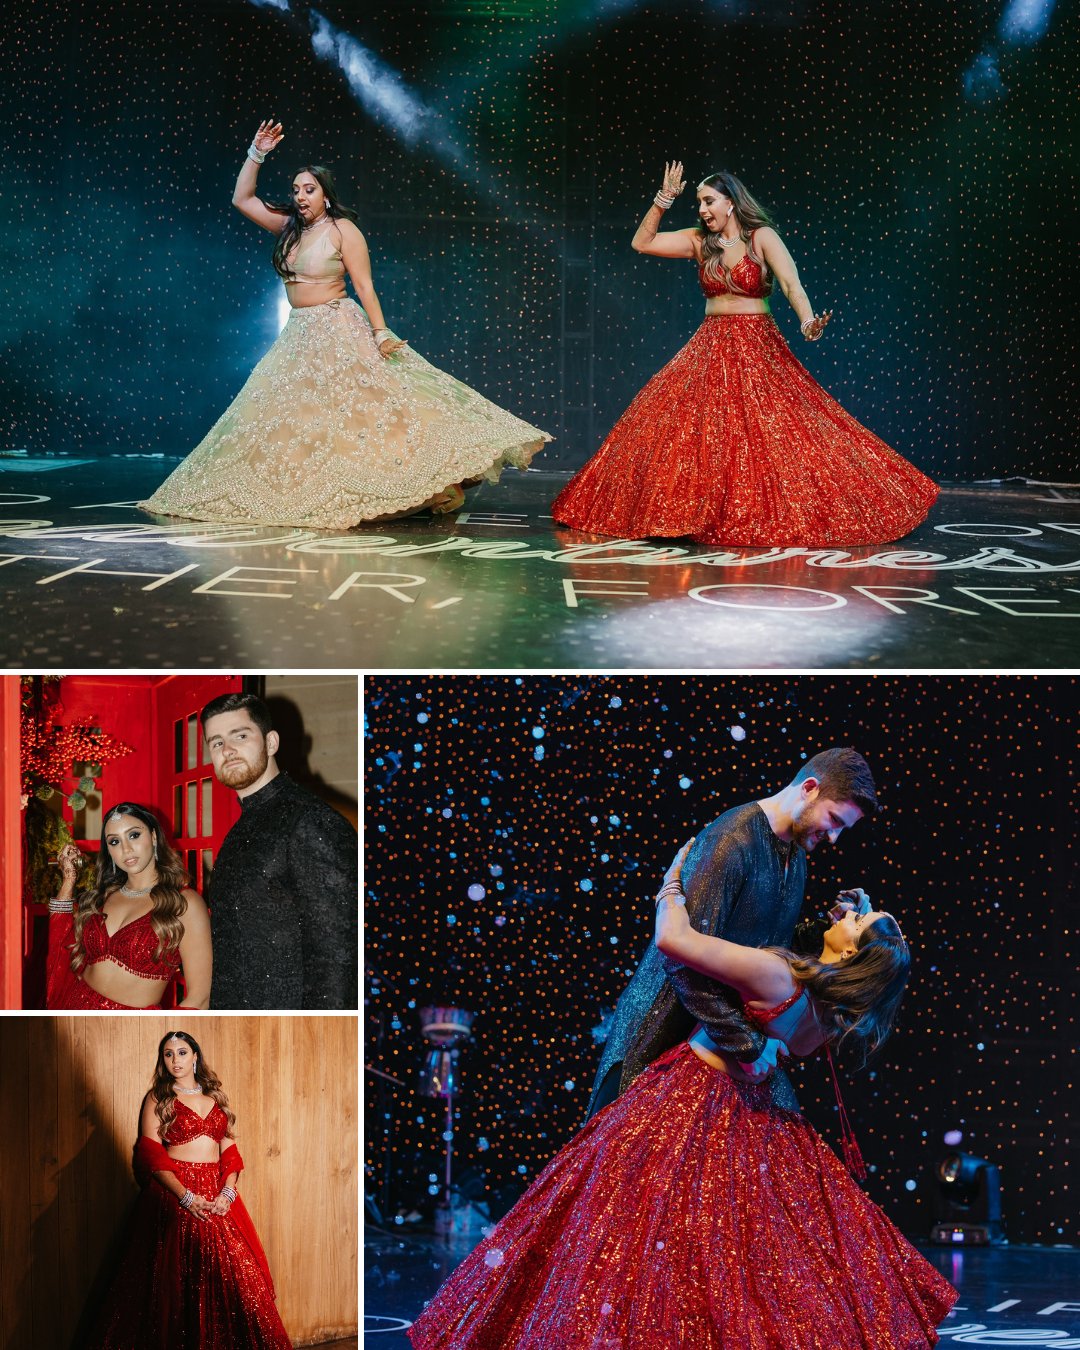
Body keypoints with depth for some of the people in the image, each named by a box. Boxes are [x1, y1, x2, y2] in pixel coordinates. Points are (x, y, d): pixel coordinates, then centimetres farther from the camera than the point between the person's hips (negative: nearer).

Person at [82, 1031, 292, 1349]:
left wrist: (227, 1192, -9)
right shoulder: (158, 1099, 3)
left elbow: (229, 1150, 9)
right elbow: (150, 1155, -7)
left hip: (219, 1196, 3)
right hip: (174, 1193, -3)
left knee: (233, 1277, -5)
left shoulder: (215, 1097, 14)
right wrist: (186, 1197, -17)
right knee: (177, 1280, -8)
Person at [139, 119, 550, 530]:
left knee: (363, 406, -15)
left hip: (339, 333, -8)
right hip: (300, 335, 8)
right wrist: (256, 154, 5)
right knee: (288, 416, 6)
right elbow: (242, 199, 15)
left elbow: (365, 286, -11)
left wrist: (380, 333, -19)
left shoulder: (342, 230, -7)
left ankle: (432, 482, -16)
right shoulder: (289, 227, 11)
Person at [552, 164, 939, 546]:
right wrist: (663, 200, -3)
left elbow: (791, 283, -18)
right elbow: (642, 242, 6)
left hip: (757, 348, -4)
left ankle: (774, 515, -7)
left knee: (772, 432, -14)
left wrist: (807, 322, -36)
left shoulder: (762, 237, -6)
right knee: (684, 429, -4)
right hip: (709, 348, 5)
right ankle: (694, 515, 4)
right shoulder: (700, 241, 8)